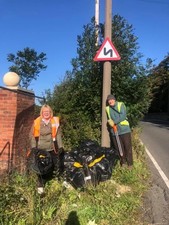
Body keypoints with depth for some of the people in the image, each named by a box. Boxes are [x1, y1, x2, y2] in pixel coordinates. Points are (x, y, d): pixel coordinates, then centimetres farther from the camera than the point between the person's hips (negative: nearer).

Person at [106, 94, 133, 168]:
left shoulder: (121, 105, 1)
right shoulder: (107, 108, 12)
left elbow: (123, 116, -12)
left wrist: (114, 122, -15)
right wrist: (109, 121, -2)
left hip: (124, 129, -3)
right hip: (114, 131, 3)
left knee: (128, 147, 1)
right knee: (118, 148, 7)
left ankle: (130, 163, 11)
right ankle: (123, 162, 22)